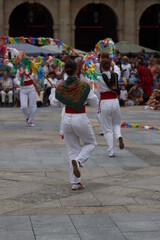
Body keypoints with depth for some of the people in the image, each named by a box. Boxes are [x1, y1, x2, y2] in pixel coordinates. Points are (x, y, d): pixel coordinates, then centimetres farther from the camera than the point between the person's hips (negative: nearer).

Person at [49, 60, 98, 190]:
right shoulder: (84, 86, -13)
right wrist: (91, 92, 13)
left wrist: (52, 91, 27)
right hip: (80, 119, -4)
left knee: (72, 150, 13)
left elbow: (55, 104, 10)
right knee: (91, 143, 20)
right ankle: (78, 161, -9)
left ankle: (75, 182, 13)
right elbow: (94, 103, -4)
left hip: (67, 119, 4)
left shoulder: (61, 87, -4)